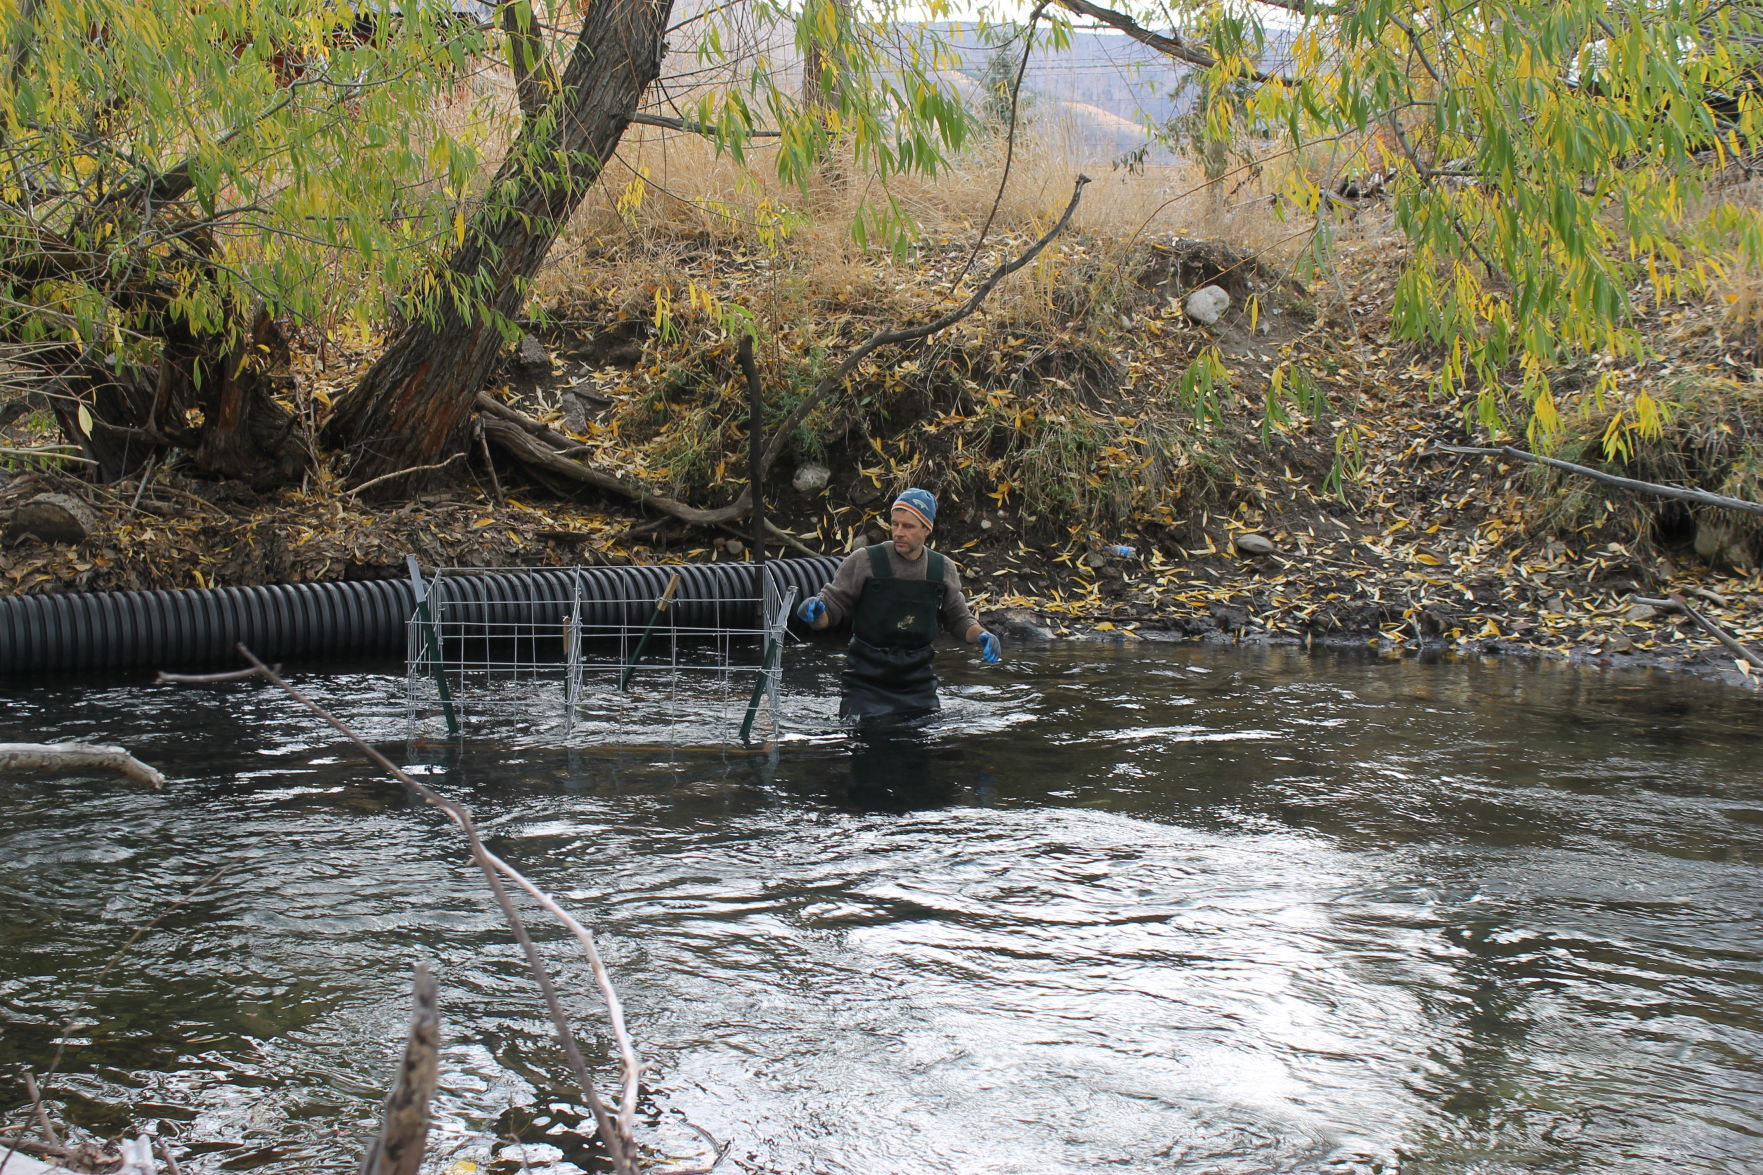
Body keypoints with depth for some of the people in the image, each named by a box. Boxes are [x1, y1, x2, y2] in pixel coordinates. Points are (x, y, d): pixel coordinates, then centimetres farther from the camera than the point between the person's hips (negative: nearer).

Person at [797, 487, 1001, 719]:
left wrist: (981, 635, -2)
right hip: (867, 682, -3)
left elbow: (958, 619, 17)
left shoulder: (943, 569, 5)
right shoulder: (864, 562, -7)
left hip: (918, 682, 3)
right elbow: (831, 609, -4)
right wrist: (813, 611, -26)